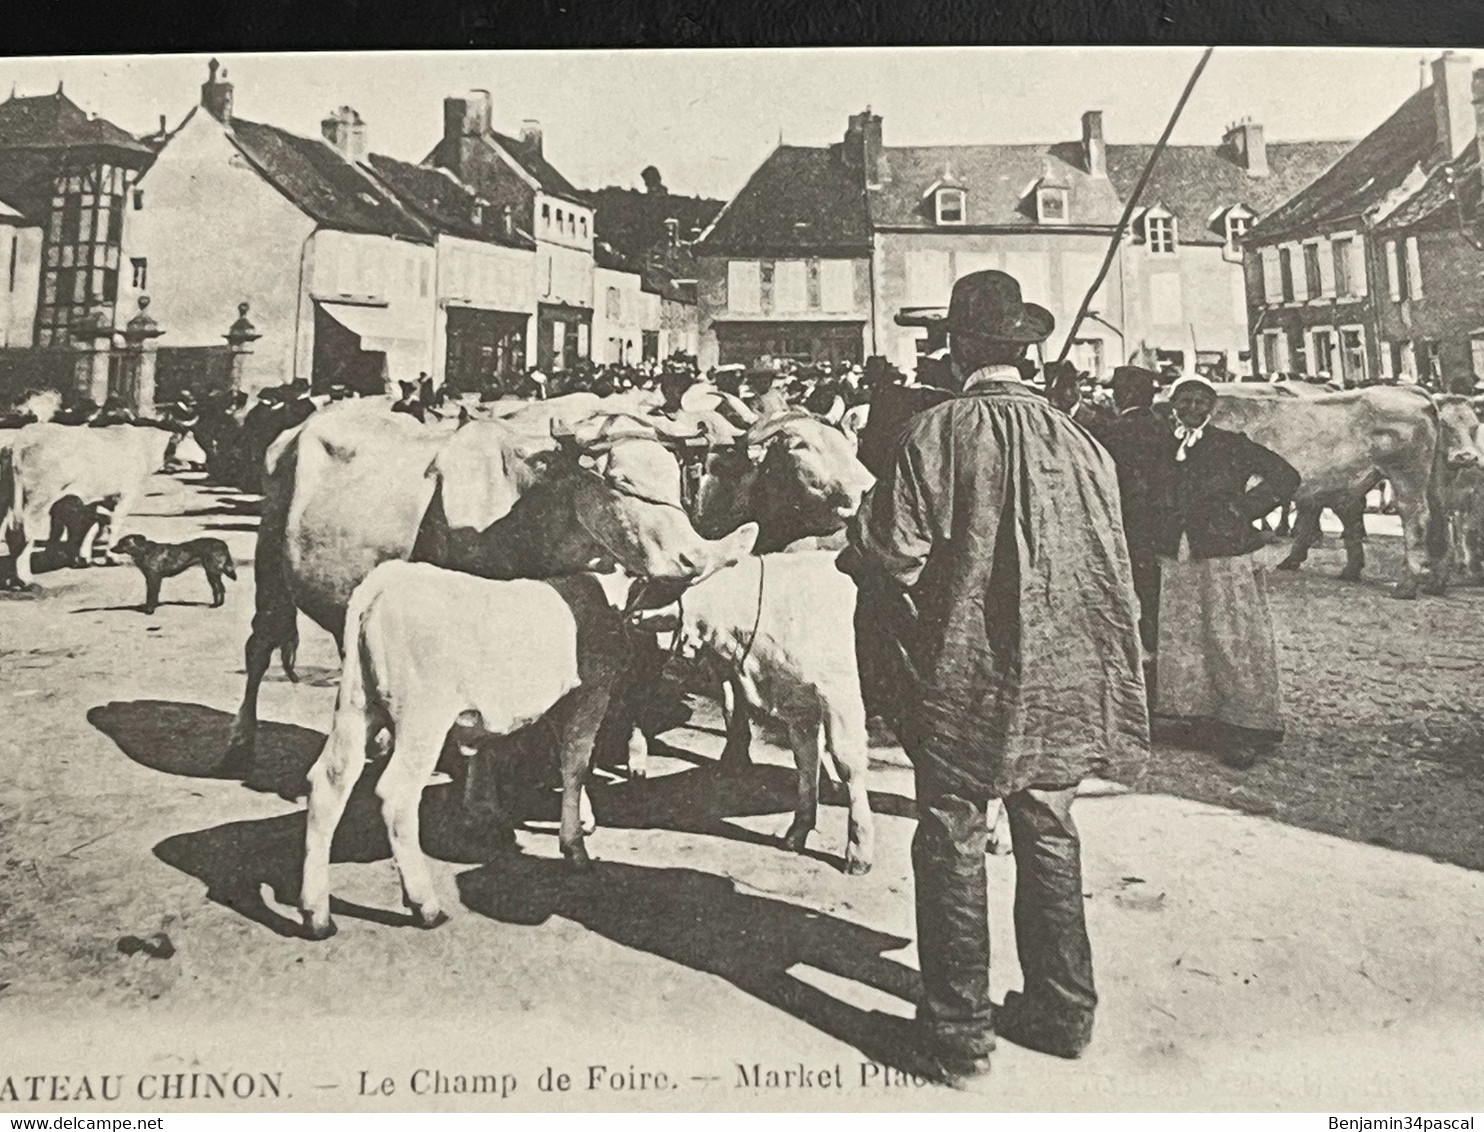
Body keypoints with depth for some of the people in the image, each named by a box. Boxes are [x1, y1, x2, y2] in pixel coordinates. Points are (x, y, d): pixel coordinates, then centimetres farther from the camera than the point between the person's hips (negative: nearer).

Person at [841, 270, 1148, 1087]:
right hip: (1059, 680, 5)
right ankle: (1062, 1010, 31)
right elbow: (1112, 565, 5)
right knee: (1048, 836, 17)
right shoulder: (1076, 440, 0)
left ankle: (959, 1032, 17)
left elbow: (889, 551, -15)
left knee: (953, 844, 7)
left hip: (964, 679, -4)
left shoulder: (938, 432, -13)